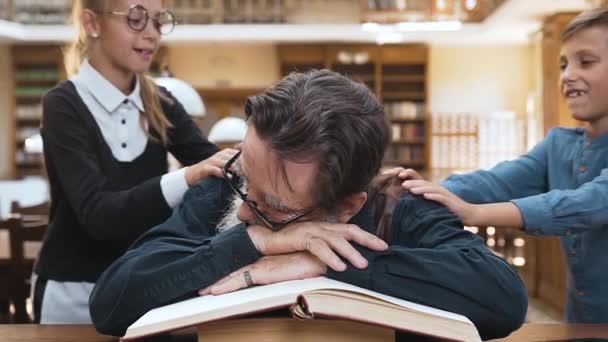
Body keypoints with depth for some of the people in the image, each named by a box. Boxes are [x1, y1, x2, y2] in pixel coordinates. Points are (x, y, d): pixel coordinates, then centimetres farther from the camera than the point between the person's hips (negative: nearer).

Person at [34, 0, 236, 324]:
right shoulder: (64, 105, -14)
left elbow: (216, 166, -10)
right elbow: (97, 213, -25)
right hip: (76, 294, -4)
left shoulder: (160, 104, 2)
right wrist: (187, 178, -40)